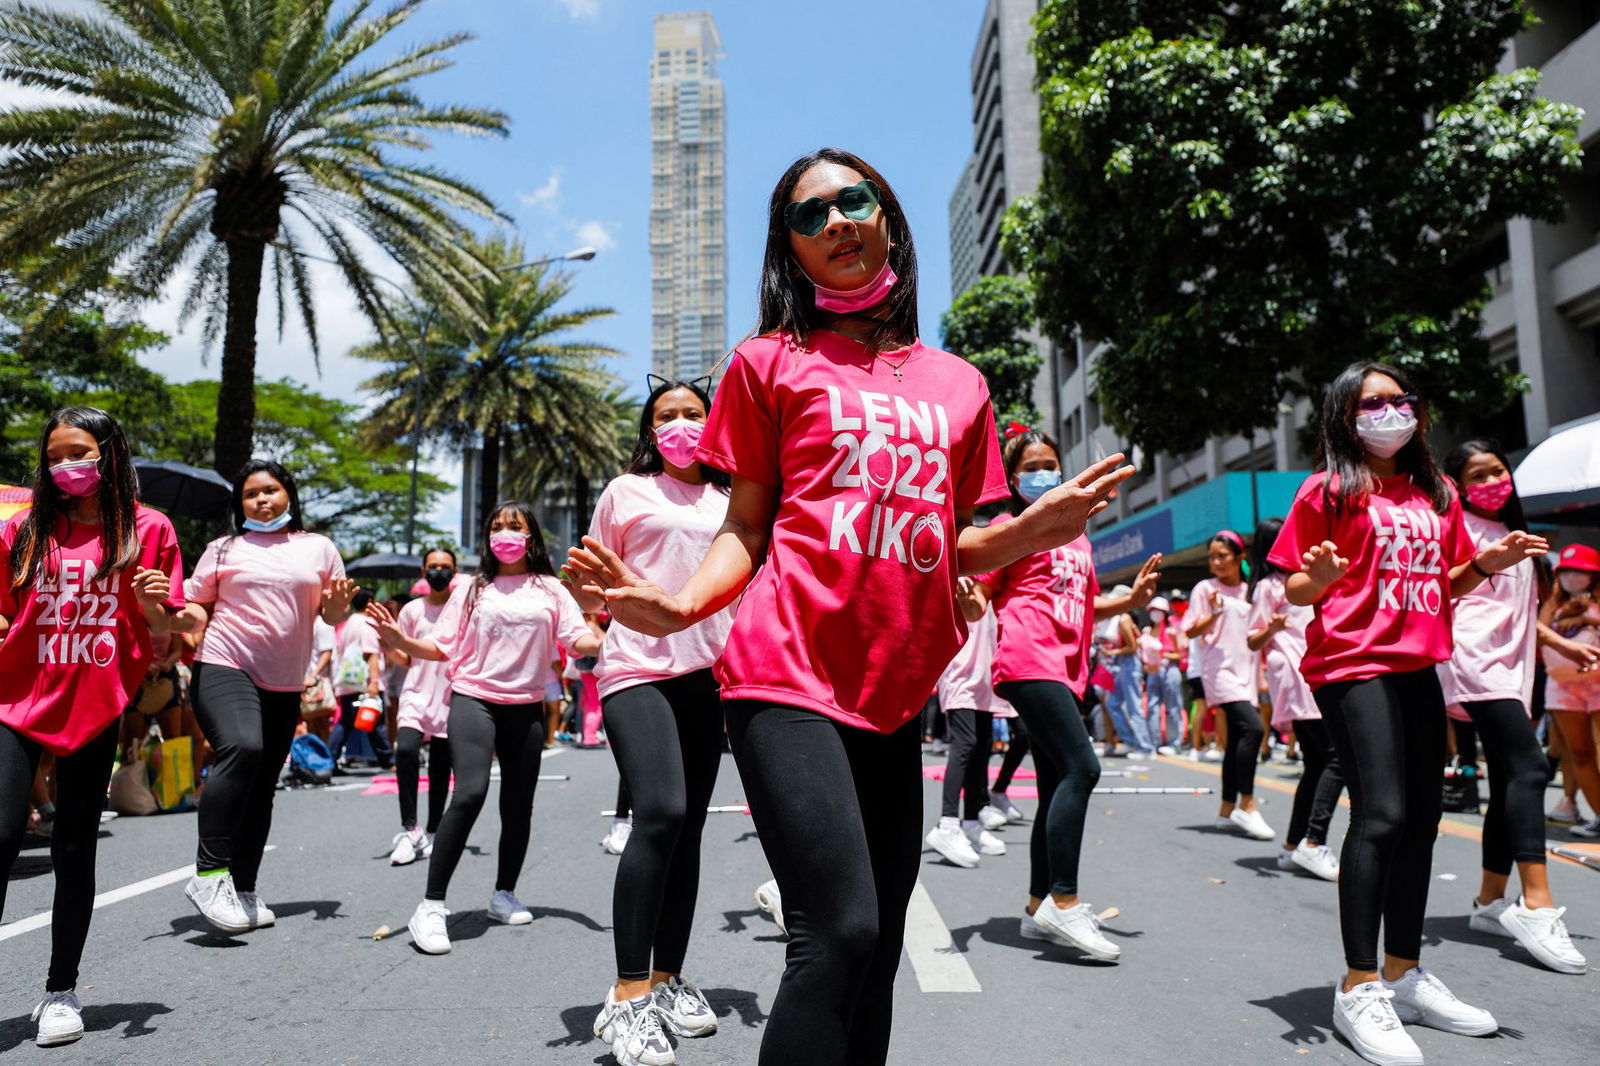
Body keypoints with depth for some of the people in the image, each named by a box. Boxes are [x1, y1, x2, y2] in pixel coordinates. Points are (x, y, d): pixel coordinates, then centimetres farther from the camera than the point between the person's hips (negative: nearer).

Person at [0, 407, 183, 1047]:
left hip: (95, 707, -1)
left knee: (74, 849, 6)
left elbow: (164, 631, 4)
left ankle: (61, 991, 20)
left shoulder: (148, 530, 1)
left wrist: (155, 604, -16)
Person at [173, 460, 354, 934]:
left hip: (284, 685, 3)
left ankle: (243, 891, 21)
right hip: (224, 668, -3)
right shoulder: (224, 549, 7)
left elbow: (332, 615, 15)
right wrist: (187, 616, -13)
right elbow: (199, 607, 9)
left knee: (262, 787, 8)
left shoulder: (319, 548, 11)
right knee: (242, 748, -29)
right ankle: (209, 873, -21)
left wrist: (338, 605, -8)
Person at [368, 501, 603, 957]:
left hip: (527, 707, 2)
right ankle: (431, 906, -13)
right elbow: (442, 647, 3)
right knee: (470, 793, -20)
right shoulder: (473, 589, 8)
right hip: (474, 700, -2)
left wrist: (602, 640, -21)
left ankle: (504, 894, 29)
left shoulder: (550, 590, 9)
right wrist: (402, 641, -15)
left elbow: (578, 641, 0)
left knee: (518, 804, 8)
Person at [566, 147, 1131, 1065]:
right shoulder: (771, 360, 7)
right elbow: (747, 528, 5)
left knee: (877, 950, 10)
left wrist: (1035, 530, -5)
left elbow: (956, 548, 16)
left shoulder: (958, 383, 16)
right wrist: (679, 607, -14)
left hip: (895, 695, 5)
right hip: (790, 678, -4)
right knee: (840, 934, -15)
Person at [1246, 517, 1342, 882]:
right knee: (1337, 756, -18)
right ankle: (1313, 842, -21)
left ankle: (1293, 847, 11)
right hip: (1294, 678, -10)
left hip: (1313, 678, 10)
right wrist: (1271, 628, -25)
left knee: (1317, 764, 7)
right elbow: (1253, 641, -6)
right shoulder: (1268, 586, -2)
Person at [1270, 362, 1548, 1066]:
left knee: (1420, 820, 10)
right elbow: (1294, 591, -2)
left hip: (1419, 667, 7)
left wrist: (1485, 565, 4)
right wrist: (1318, 578, -24)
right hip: (1351, 665, -7)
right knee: (1381, 813, -14)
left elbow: (1442, 586, 23)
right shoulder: (1328, 490, -1)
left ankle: (1404, 974, 23)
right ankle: (1358, 988, -5)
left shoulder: (1437, 494, 16)